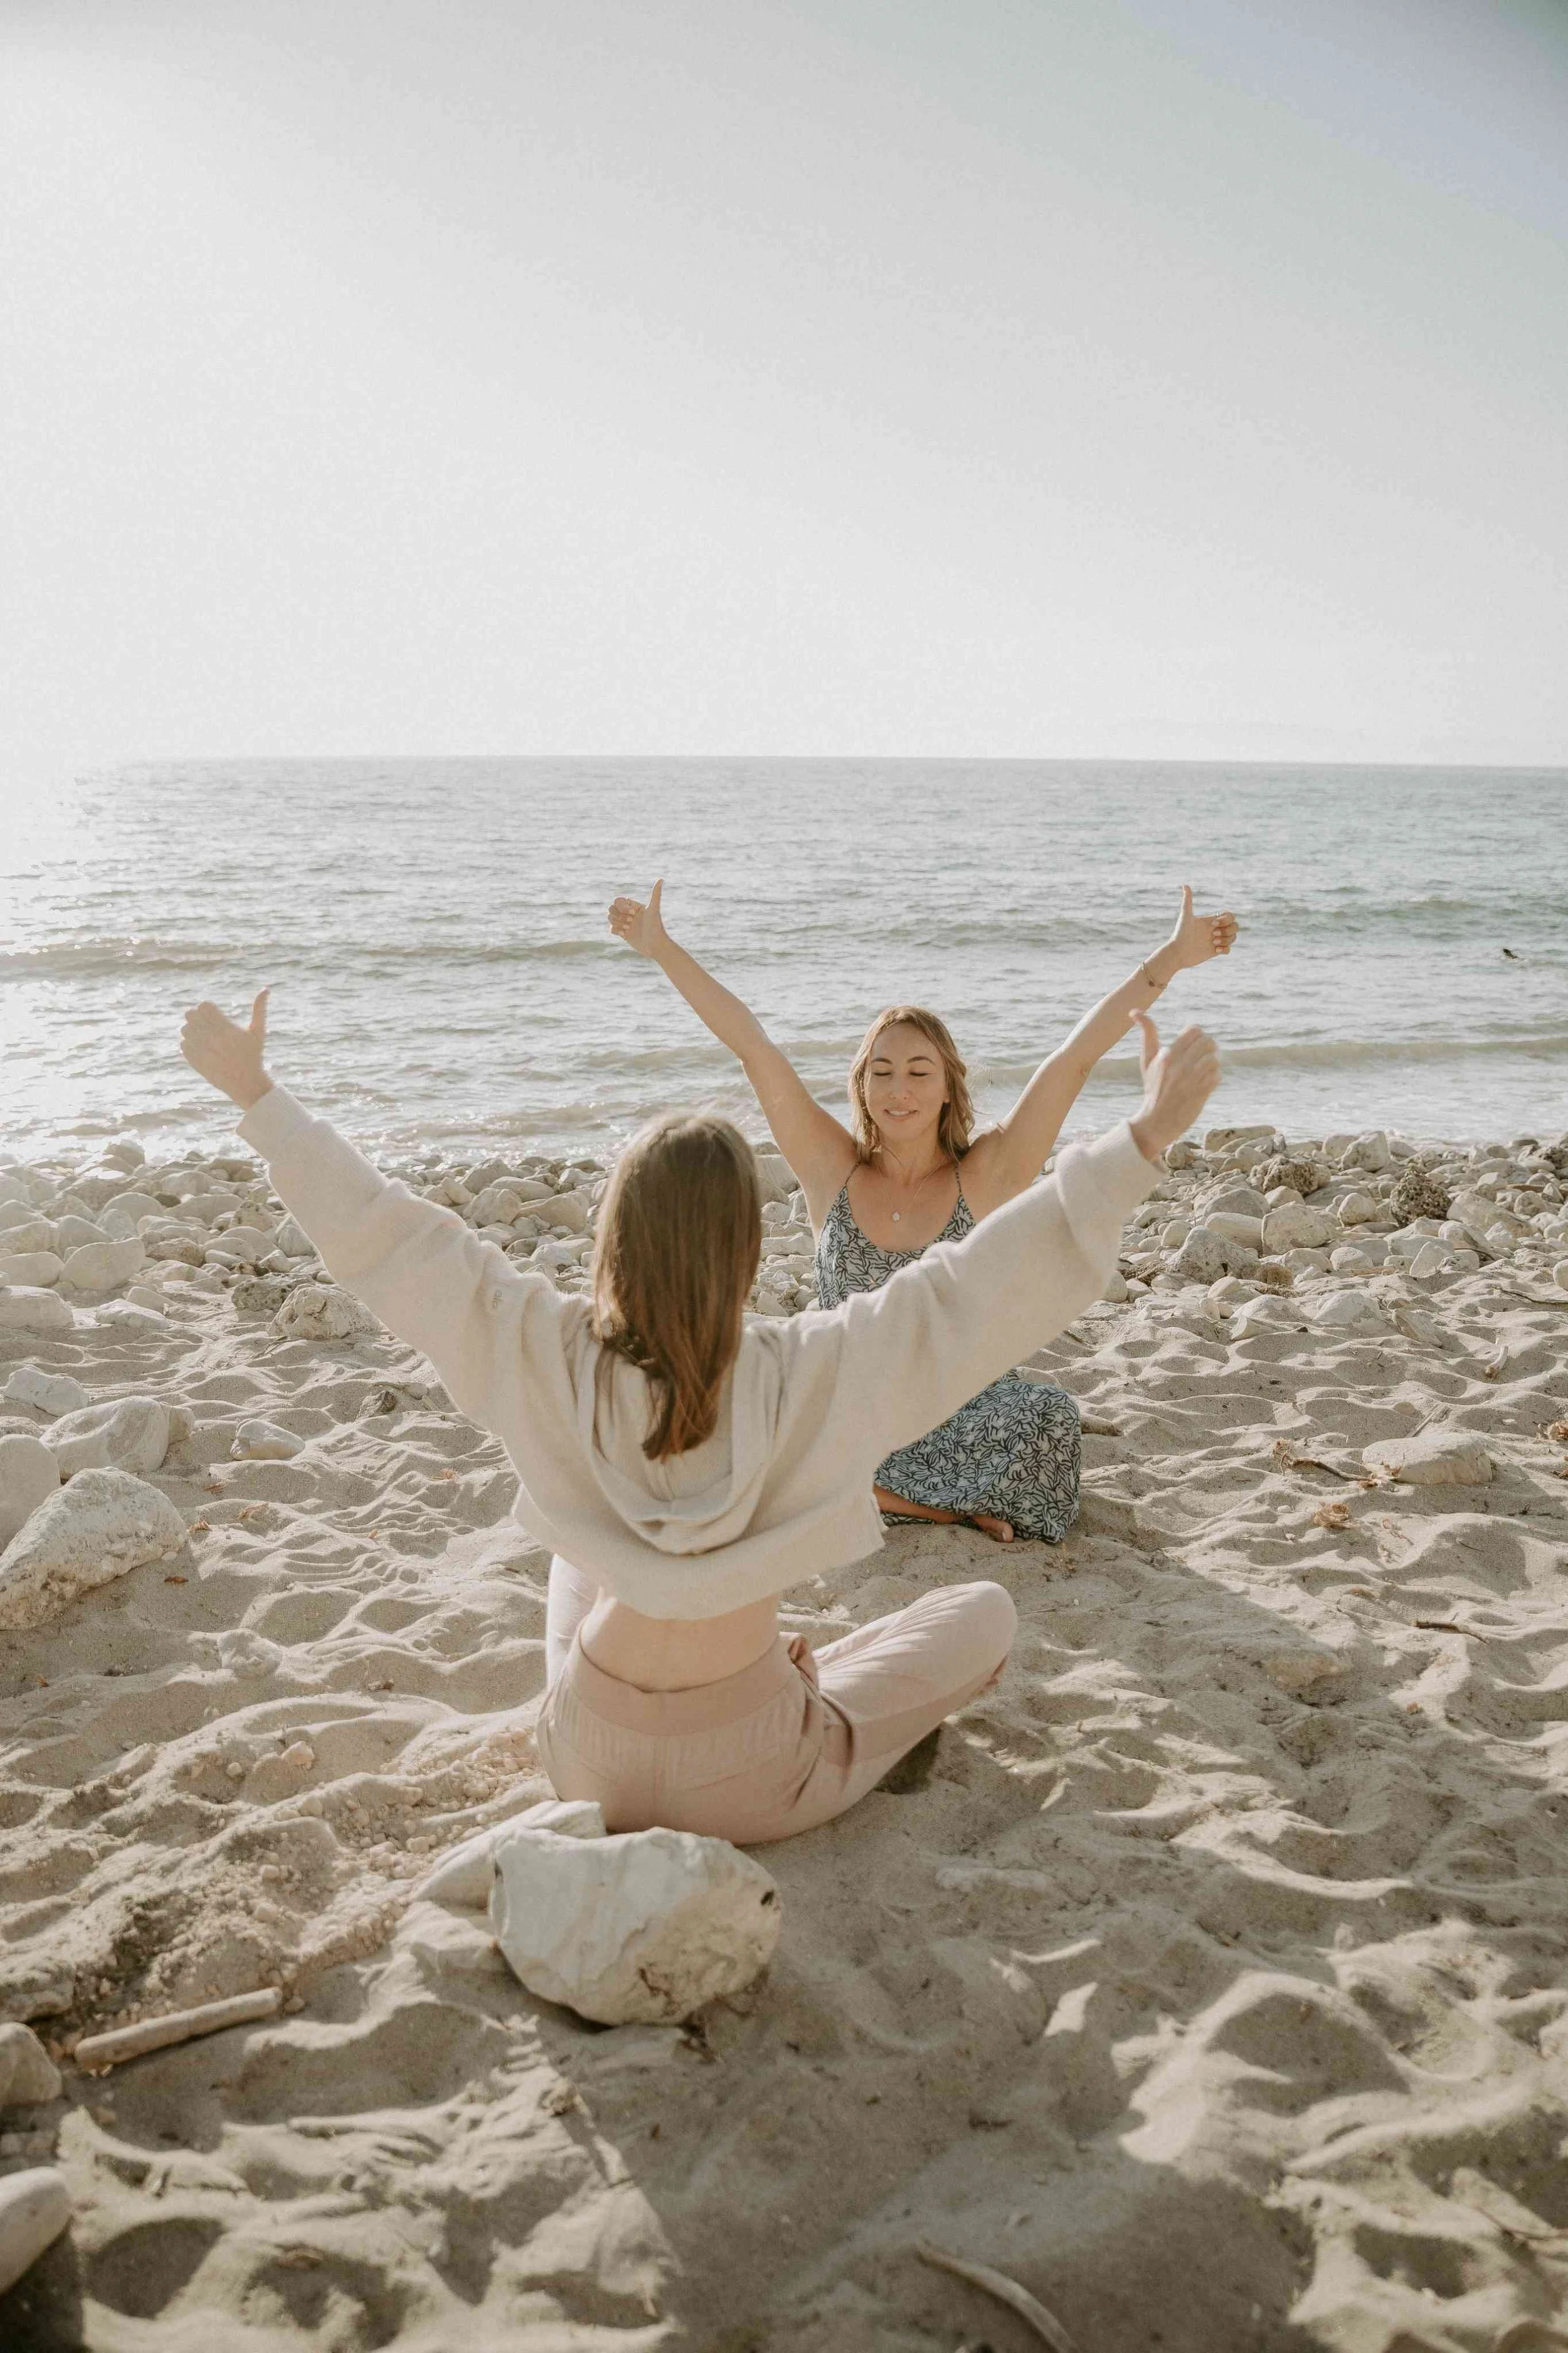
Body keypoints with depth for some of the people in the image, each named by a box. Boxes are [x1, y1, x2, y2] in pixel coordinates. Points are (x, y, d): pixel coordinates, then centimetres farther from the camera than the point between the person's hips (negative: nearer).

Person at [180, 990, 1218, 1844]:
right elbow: (994, 1278, -24)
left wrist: (255, 1091, -5)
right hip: (751, 1786, -3)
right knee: (984, 1611, 17)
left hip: (589, 1767, 4)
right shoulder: (809, 1373, -27)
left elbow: (386, 1233, -14)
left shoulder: (550, 1355, -21)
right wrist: (1147, 1137, -19)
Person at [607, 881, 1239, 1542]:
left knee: (1048, 1415, -31)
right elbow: (751, 1045, -2)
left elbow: (1077, 1056, -9)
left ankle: (879, 1494, -7)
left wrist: (1169, 959, -12)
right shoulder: (832, 1170, 1)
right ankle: (954, 1504, -10)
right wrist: (660, 948, -1)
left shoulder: (987, 1177, -3)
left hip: (965, 1405, -1)